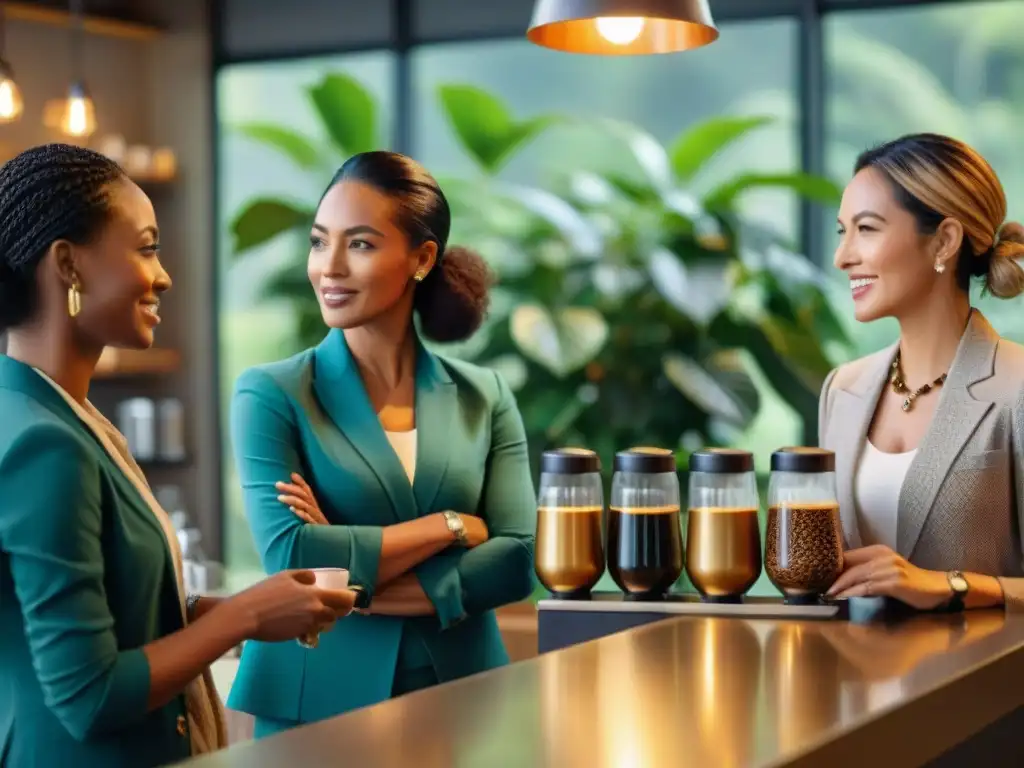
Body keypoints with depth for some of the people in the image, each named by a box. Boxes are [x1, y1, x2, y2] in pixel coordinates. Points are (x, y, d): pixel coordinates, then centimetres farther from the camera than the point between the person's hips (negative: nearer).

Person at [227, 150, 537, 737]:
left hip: (462, 704, 2)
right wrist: (450, 526, -13)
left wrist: (355, 587, -16)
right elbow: (291, 559, -17)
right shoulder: (273, 395, -5)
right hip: (315, 706, -2)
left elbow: (518, 561, -8)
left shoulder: (485, 398, 2)